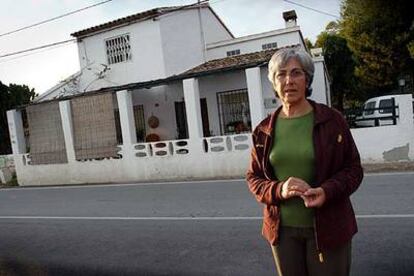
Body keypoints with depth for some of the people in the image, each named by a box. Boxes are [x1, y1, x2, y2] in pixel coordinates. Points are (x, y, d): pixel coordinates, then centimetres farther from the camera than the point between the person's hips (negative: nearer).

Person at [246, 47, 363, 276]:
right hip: (282, 229, 2)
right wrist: (279, 190, -16)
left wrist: (327, 191, -20)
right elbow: (253, 178, 5)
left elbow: (353, 168, 0)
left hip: (327, 227, -1)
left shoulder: (331, 120, -4)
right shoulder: (264, 130, 1)